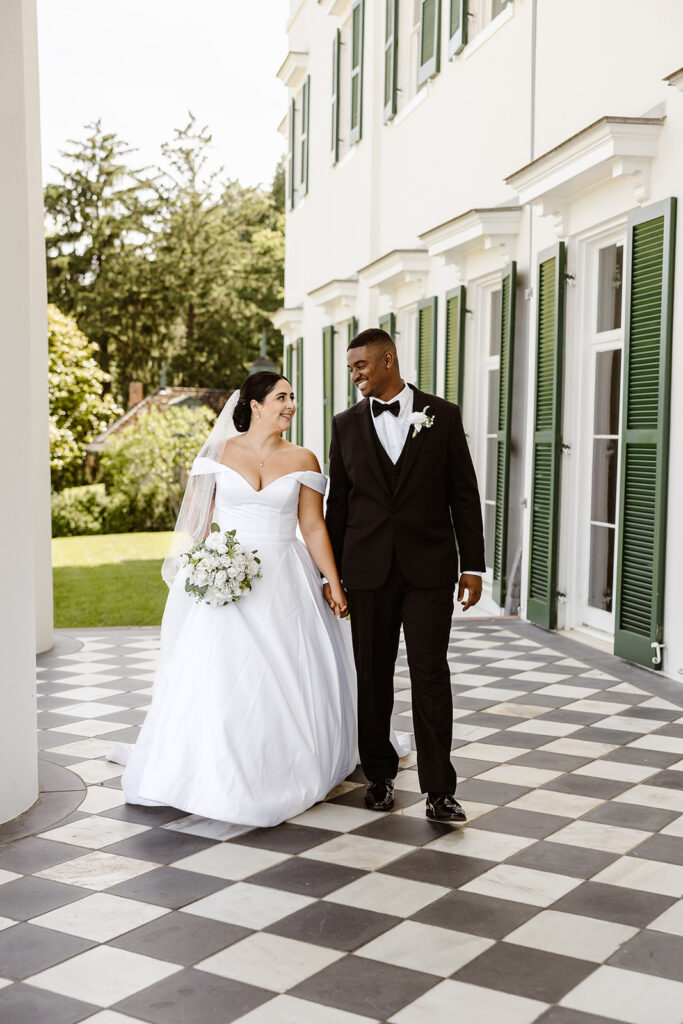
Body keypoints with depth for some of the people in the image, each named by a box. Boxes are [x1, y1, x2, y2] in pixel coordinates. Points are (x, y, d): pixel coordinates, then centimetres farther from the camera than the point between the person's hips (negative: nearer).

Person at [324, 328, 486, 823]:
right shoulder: (347, 424, 7)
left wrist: (474, 566, -2)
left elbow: (464, 494, 2)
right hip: (368, 570, 2)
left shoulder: (442, 415, 2)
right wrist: (331, 573, 6)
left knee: (431, 674, -3)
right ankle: (380, 775, 23)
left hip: (429, 568, -2)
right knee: (372, 675, 8)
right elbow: (337, 503, 9)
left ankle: (439, 789, 3)